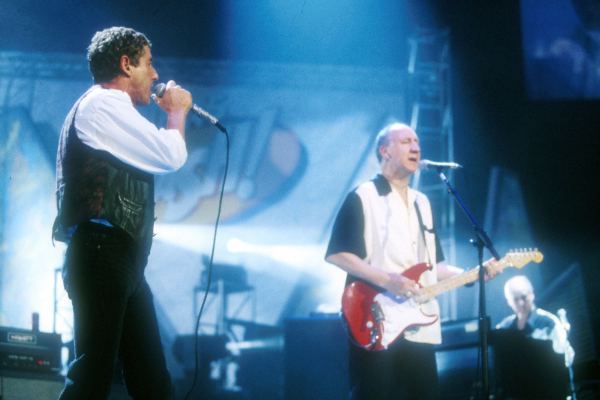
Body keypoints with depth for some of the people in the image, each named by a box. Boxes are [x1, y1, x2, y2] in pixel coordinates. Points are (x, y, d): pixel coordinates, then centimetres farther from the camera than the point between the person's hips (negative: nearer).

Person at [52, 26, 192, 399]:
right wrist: (177, 111, 4)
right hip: (102, 253, -11)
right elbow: (171, 156, -10)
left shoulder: (113, 112, 25)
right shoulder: (102, 105, -8)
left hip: (119, 256, 11)